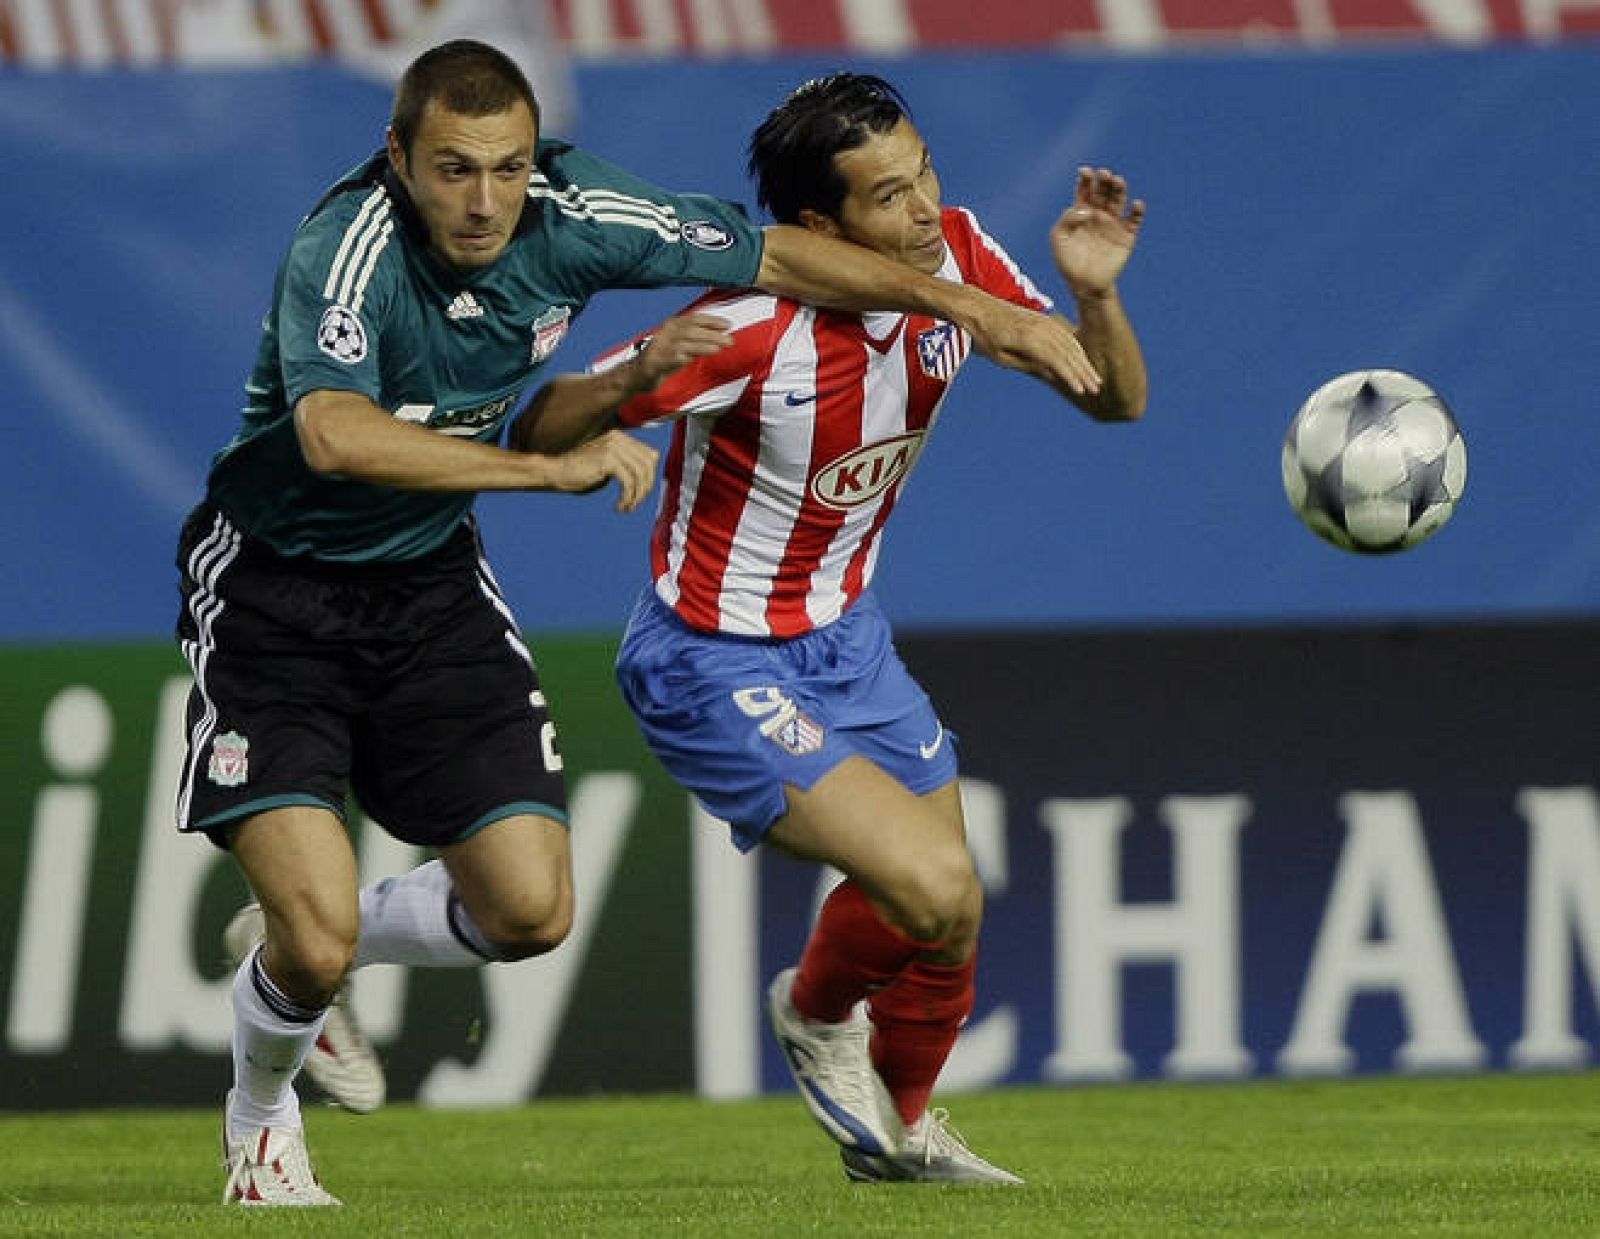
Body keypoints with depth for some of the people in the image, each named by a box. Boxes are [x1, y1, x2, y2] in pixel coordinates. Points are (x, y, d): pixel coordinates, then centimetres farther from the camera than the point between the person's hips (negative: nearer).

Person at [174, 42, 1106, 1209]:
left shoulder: (570, 213, -14)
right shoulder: (348, 249, -30)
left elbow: (774, 255, 2)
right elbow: (336, 435, -49)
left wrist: (974, 307, 2)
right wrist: (554, 463, -46)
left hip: (430, 579, 6)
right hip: (273, 588, -5)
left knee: (530, 911, -4)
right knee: (315, 930, -16)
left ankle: (303, 950, 26)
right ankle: (262, 1116, 19)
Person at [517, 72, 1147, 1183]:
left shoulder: (955, 259, -11)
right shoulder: (750, 331, -30)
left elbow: (1115, 398, -3)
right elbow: (538, 431, -25)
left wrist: (1094, 291, -23)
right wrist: (633, 376, -46)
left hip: (843, 634, 7)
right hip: (715, 666, -7)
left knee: (951, 921, 13)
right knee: (930, 885, -21)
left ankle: (900, 1131, 43)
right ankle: (817, 1011, 14)